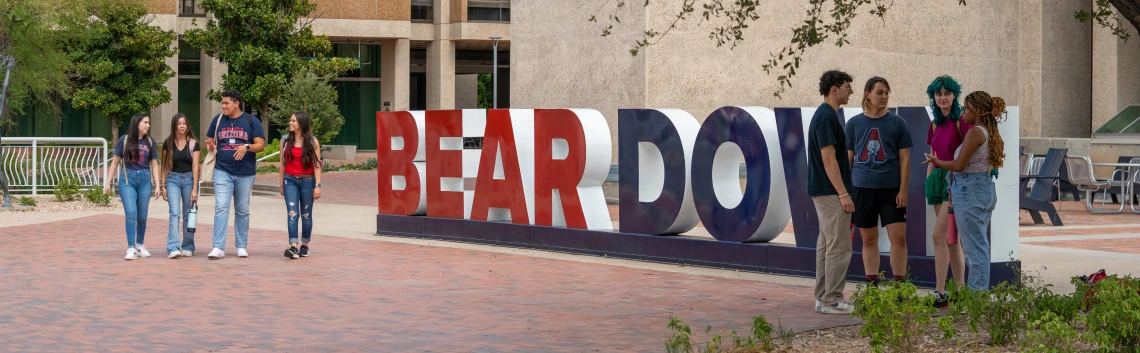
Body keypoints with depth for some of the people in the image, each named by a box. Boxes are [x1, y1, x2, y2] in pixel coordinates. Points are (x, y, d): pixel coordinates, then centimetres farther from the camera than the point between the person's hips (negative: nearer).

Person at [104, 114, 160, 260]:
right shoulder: (125, 140, 0)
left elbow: (154, 165, 9)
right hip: (127, 179, -3)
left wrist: (157, 186, 3)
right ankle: (131, 248, -11)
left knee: (142, 216, 6)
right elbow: (115, 162, 5)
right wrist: (108, 182, 3)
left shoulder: (150, 142, 7)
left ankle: (140, 245, 22)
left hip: (145, 180, 3)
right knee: (131, 213, -12)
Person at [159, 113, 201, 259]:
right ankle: (173, 248, -20)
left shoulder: (193, 143, -2)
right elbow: (164, 165, 7)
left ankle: (188, 247, 17)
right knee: (175, 213, -12)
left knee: (188, 214, 7)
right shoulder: (168, 143, 2)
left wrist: (194, 188, -11)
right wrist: (163, 185, 2)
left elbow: (195, 166, -6)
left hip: (189, 178, 0)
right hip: (173, 179, 0)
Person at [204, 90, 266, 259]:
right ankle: (218, 248, -13)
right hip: (223, 171, 1)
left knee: (242, 211, 8)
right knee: (221, 207, -10)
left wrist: (247, 147, -23)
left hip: (245, 173, -1)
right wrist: (210, 146, -9)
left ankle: (241, 246, 19)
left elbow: (260, 145, -4)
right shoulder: (218, 120, 7)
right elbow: (210, 142, 14)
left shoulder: (251, 121, 0)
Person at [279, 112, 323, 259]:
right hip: (290, 180, 1)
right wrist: (281, 184, 10)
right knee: (292, 213, -11)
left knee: (306, 214, 7)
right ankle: (293, 247, -19)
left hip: (307, 181, -1)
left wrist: (318, 185, -8)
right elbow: (282, 163, 10)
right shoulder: (285, 141, 5)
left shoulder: (312, 142, -1)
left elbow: (317, 164, -3)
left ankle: (305, 245, 20)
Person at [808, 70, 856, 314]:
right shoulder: (827, 117, -17)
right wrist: (843, 194, -20)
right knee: (838, 247, -7)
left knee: (826, 245, 11)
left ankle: (824, 298, 15)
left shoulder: (825, 115, 15)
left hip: (824, 192, 10)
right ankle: (831, 300, -4)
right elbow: (828, 159, -21)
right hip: (831, 192, -10)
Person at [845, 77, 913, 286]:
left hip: (891, 189, -1)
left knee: (898, 237, -7)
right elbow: (848, 159, 10)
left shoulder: (897, 123, 3)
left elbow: (904, 159, 2)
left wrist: (903, 190, -6)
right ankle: (872, 285, 14)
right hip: (862, 188, 1)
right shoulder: (854, 124, 6)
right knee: (869, 239, 7)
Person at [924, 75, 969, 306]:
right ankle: (960, 289, 16)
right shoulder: (935, 124, 13)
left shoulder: (962, 121, -10)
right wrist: (927, 183, 14)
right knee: (950, 238, 10)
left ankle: (940, 293, -13)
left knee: (939, 235, -14)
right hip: (938, 178, 8)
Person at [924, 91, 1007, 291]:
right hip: (986, 189, 9)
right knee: (979, 244, 14)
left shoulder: (975, 132, -15)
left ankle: (977, 291, -1)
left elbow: (959, 165, -15)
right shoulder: (991, 133, 12)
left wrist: (937, 162, 1)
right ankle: (980, 289, 19)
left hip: (970, 191, -9)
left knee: (974, 246, -4)